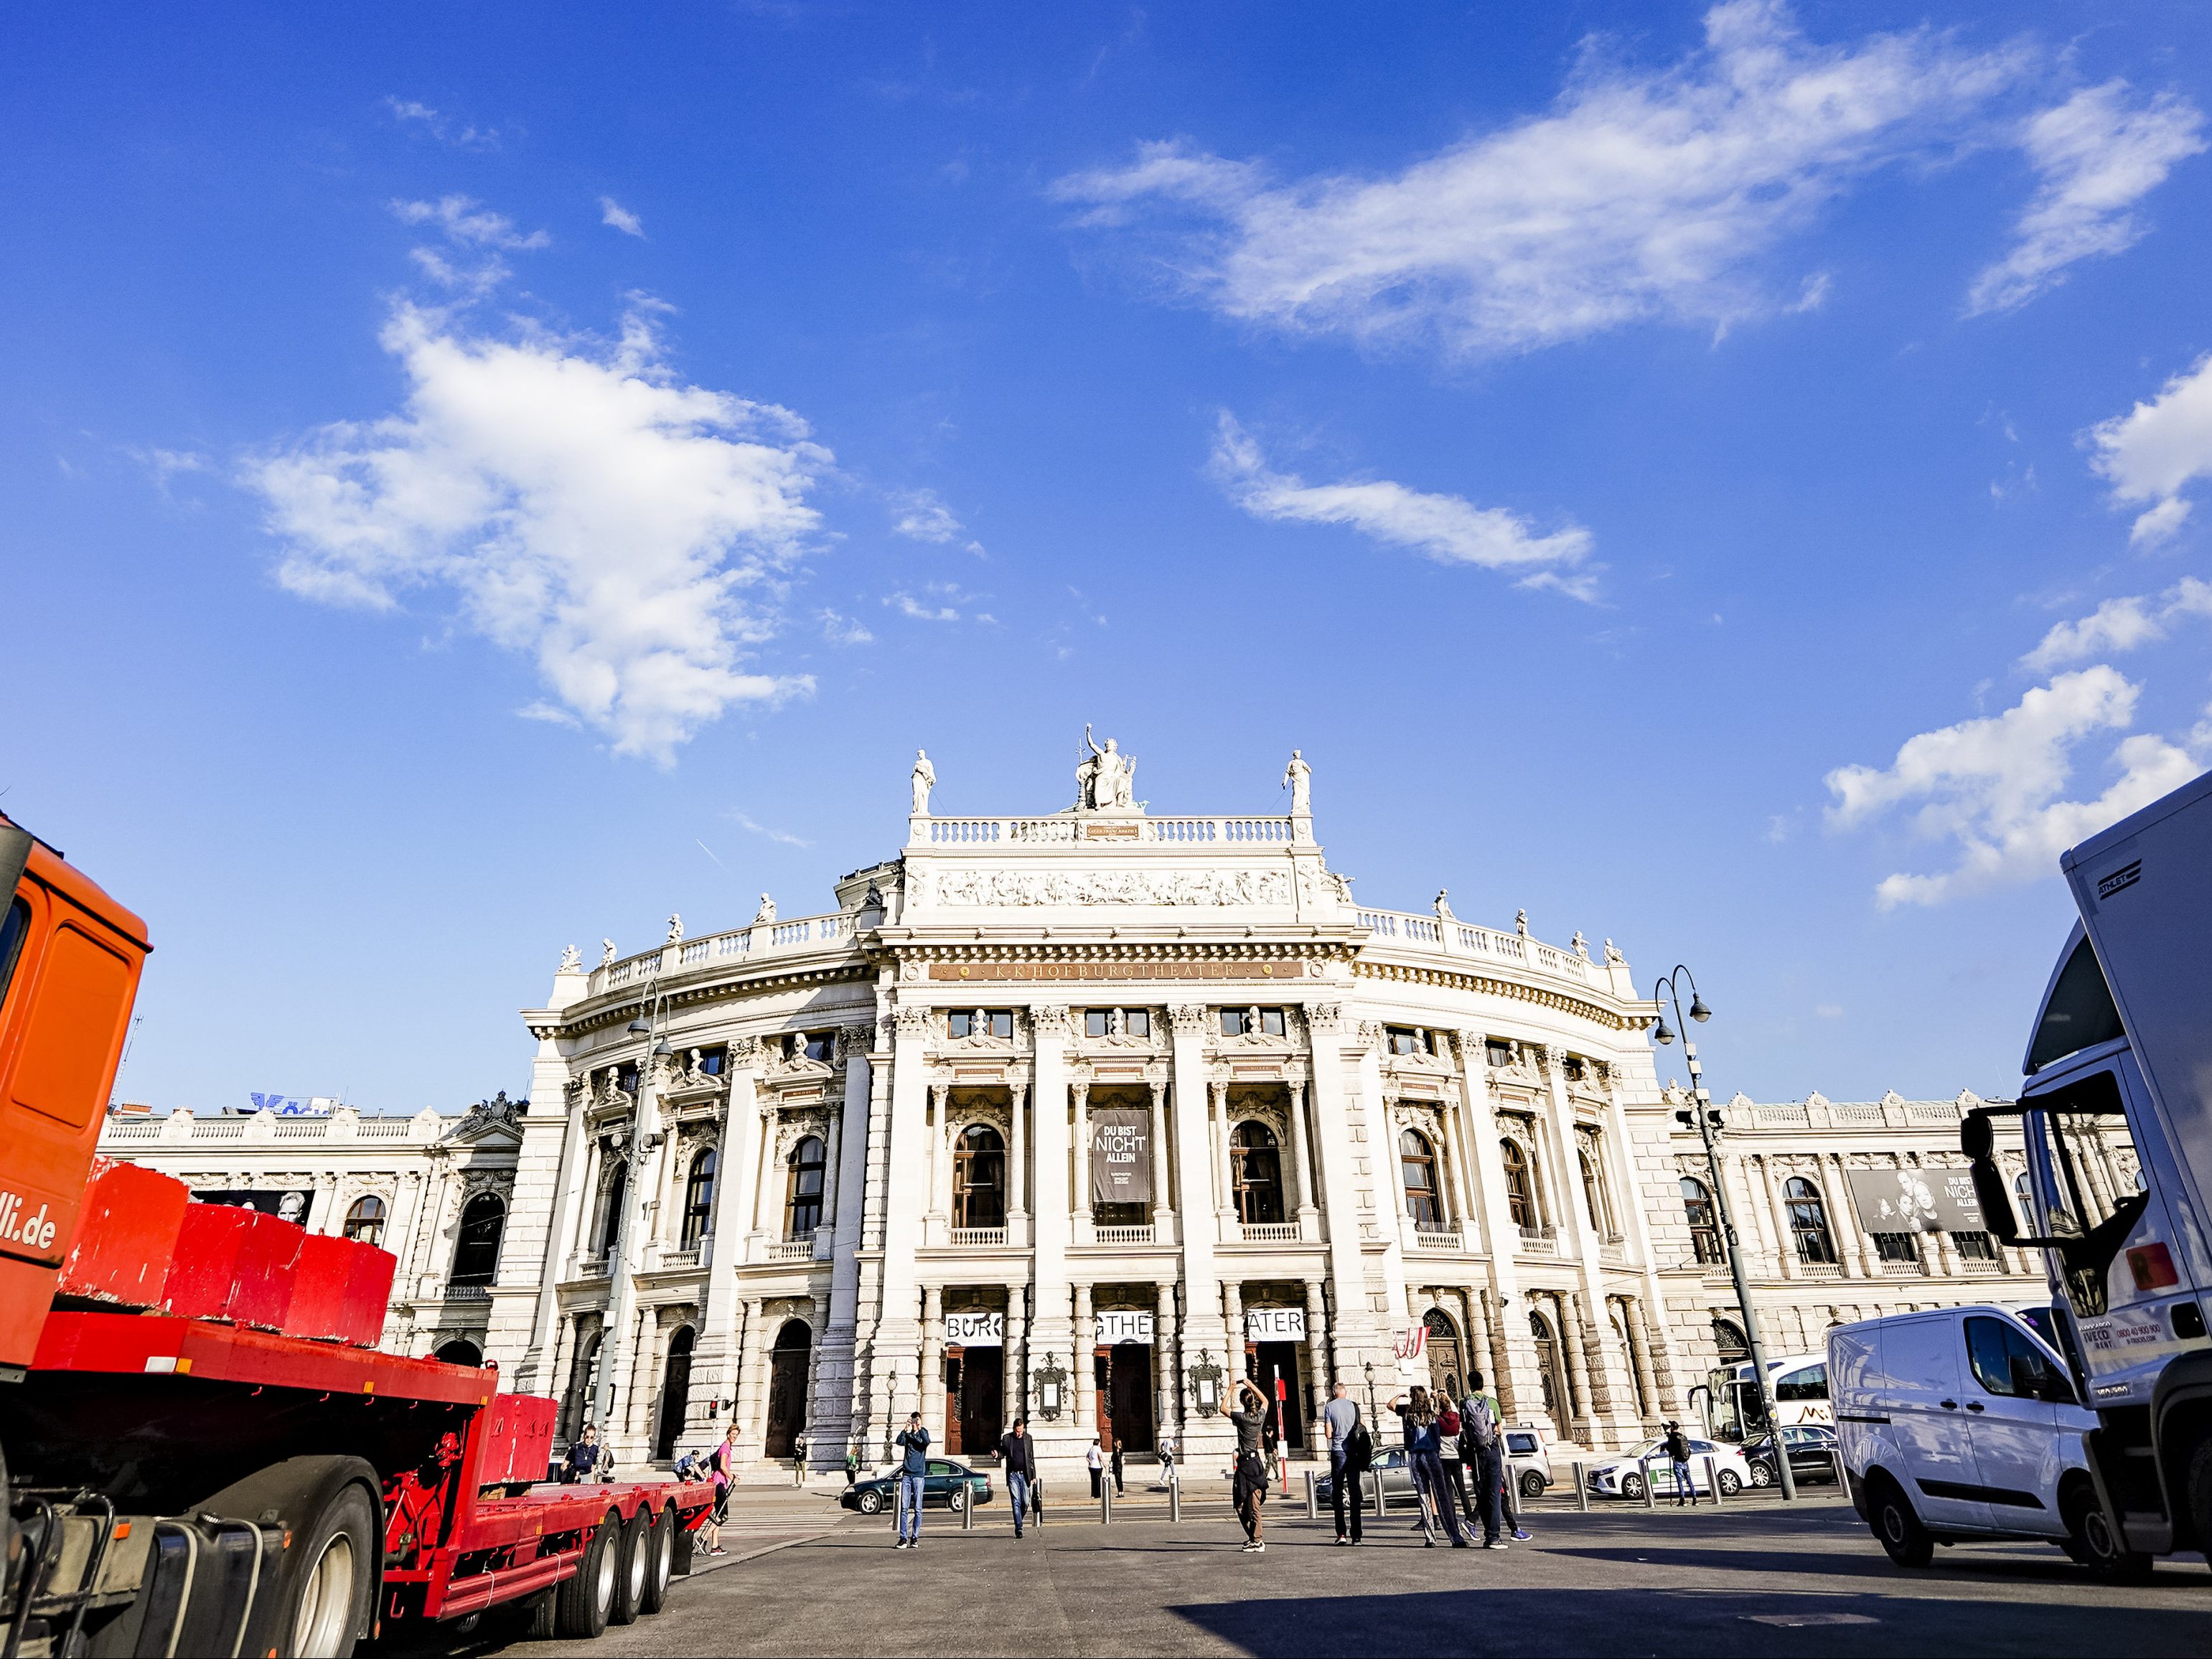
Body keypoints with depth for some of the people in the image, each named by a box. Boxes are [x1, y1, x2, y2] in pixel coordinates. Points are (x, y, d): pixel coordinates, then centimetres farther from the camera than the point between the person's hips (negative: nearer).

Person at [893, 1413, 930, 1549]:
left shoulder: (923, 1432, 6)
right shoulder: (907, 1434, 9)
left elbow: (927, 1442, -16)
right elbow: (899, 1442, -12)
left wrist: (919, 1428, -24)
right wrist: (907, 1429, -26)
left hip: (919, 1475, -1)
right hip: (906, 1474, 1)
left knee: (917, 1509, -1)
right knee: (904, 1508, -3)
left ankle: (915, 1538, 4)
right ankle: (903, 1538, -1)